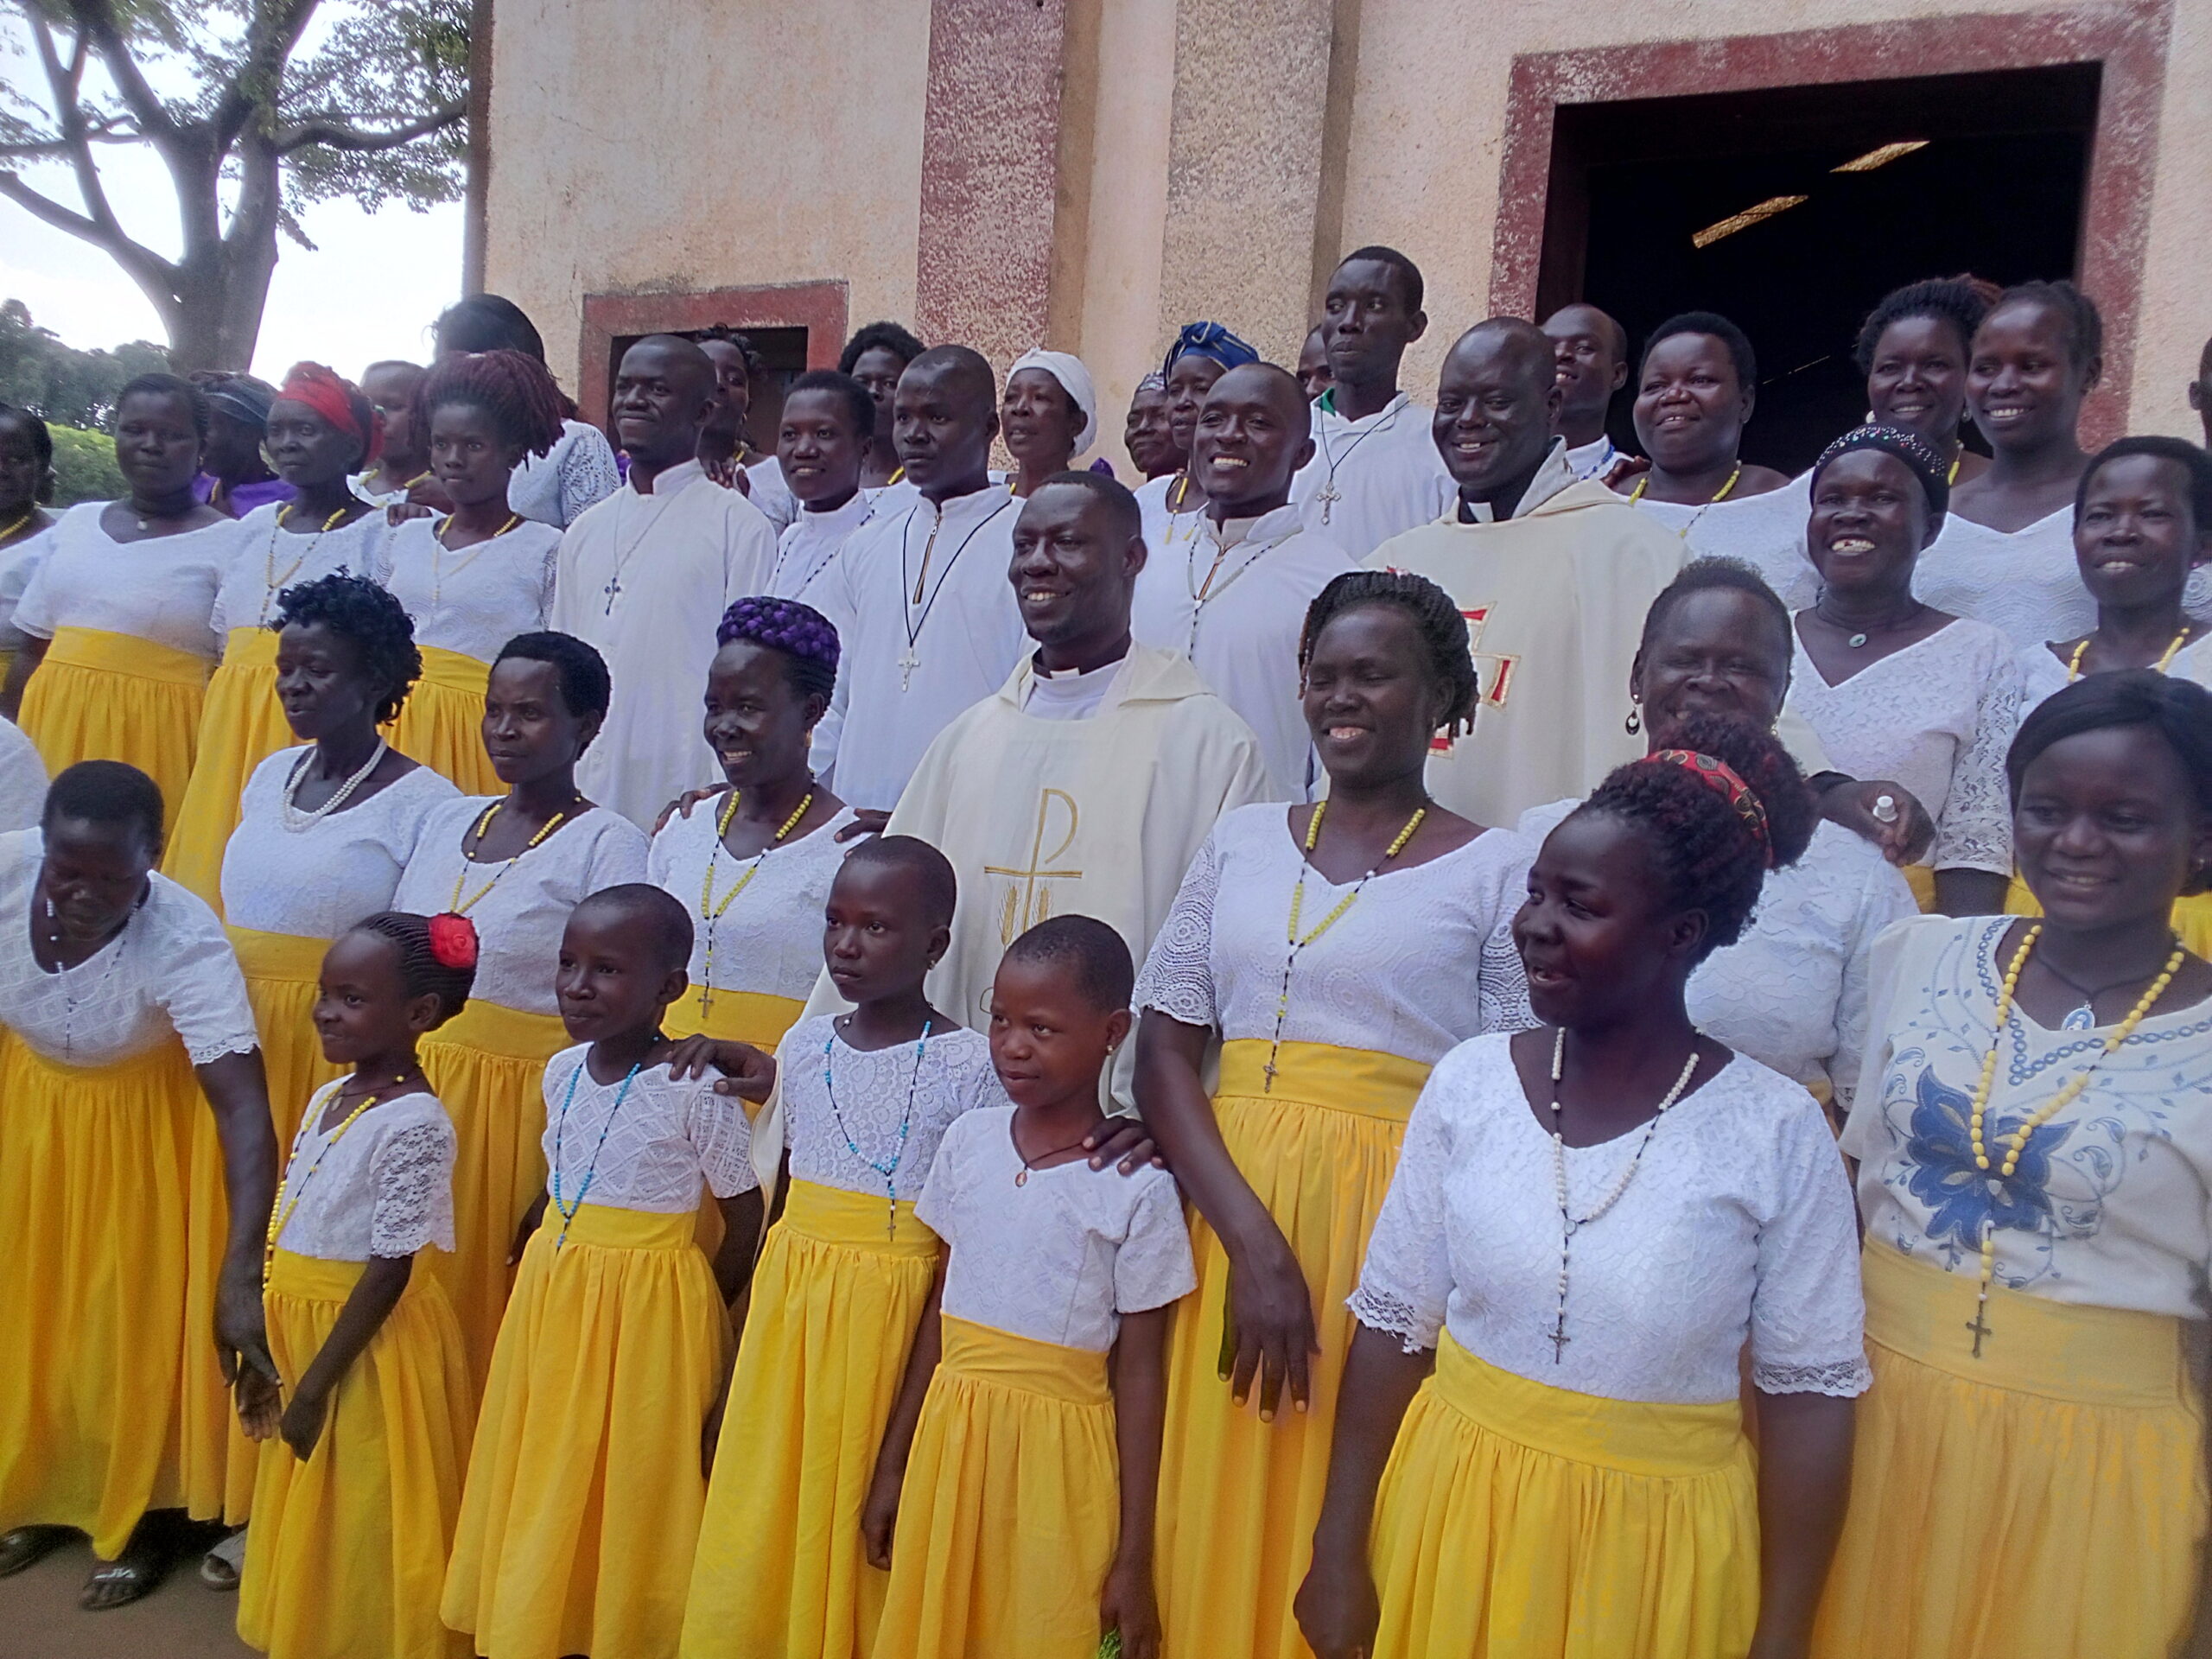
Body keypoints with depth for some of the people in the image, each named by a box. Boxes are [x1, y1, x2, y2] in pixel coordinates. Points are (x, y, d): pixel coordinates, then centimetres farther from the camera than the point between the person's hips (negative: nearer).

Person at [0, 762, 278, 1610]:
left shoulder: (187, 942, -37)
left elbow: (244, 1106, -42)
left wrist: (241, 1275, -49)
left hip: (133, 1127, -4)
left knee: (129, 1324, 7)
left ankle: (137, 1521, 30)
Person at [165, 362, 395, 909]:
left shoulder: (377, 531, -3)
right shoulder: (256, 526, 16)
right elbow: (226, 640, 20)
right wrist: (216, 726, 15)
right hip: (234, 725, 6)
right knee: (222, 861, 5)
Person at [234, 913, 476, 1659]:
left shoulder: (414, 1122, -21)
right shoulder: (326, 1098, 5)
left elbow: (391, 1268, -20)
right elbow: (294, 1237, 11)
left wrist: (317, 1383, -17)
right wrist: (270, 1358, 13)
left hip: (369, 1342, -8)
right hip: (300, 1331, 8)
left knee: (362, 1526, 5)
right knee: (306, 1519, 20)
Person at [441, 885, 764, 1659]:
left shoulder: (695, 1090, -18)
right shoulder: (563, 1070, 1)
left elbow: (747, 1220, -10)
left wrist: (694, 1310, -1)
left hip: (645, 1306, -6)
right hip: (550, 1290, 6)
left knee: (627, 1481, 7)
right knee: (541, 1481, 17)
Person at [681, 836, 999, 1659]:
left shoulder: (969, 1063, -10)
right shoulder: (804, 1044, 4)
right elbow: (779, 1197, 11)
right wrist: (739, 1341, 13)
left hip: (898, 1315, -4)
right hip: (790, 1303, 5)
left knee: (864, 1522, 4)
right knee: (762, 1519, 11)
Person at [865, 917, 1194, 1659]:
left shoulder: (1138, 1187, -12)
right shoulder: (968, 1139, 0)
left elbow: (1139, 1373, -8)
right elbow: (940, 1308, 8)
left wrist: (1134, 1556, -6)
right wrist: (892, 1465, 12)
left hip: (1059, 1452, -4)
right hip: (950, 1431, 4)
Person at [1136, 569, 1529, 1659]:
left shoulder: (1497, 871, 0)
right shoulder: (1241, 840, 9)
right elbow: (1164, 1052, 2)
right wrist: (1253, 1241, -10)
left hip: (1398, 1224, -3)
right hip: (1228, 1204, 3)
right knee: (1218, 1531, 11)